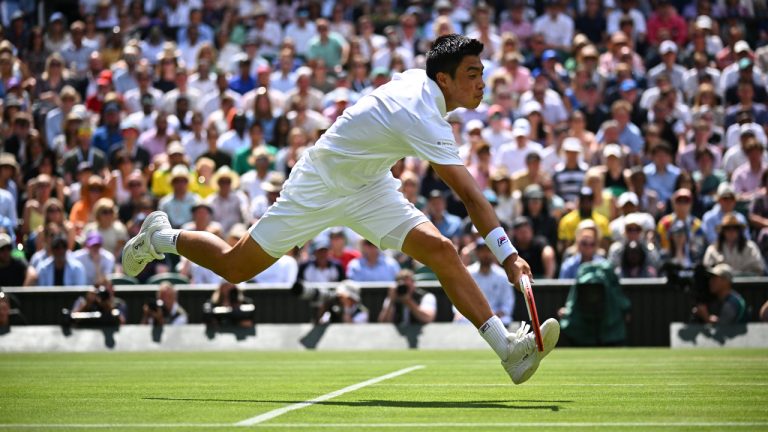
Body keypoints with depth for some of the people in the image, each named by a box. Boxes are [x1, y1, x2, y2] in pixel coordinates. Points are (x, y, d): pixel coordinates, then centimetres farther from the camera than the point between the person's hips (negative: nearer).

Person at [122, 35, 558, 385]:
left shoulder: (416, 78, -7)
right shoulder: (424, 121, -34)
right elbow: (470, 195, -38)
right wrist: (507, 253, -40)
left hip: (369, 187, 8)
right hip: (318, 189, -8)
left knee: (440, 249, -13)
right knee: (236, 267, 4)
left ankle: (507, 348, -18)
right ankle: (160, 236, 32)